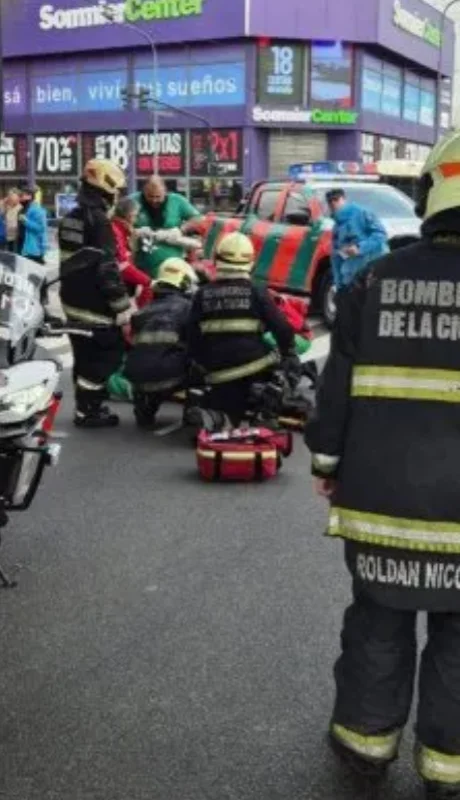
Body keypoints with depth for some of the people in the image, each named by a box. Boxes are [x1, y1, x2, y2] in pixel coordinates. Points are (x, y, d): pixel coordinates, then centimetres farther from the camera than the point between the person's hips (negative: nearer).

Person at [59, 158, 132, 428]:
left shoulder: (71, 218, 13)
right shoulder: (98, 220, -17)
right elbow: (107, 269, -22)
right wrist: (123, 309, -19)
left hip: (74, 301, 10)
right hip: (95, 305, -10)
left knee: (85, 358, 17)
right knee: (104, 358, -2)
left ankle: (86, 405, 27)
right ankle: (88, 411, 2)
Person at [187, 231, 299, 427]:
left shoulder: (202, 294, 7)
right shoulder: (257, 292, -1)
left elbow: (193, 336, 8)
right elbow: (281, 327, -4)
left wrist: (200, 364, 21)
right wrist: (289, 354, 11)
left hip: (219, 372, 3)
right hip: (256, 363, -3)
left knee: (229, 416, 15)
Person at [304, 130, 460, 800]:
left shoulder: (377, 282, -5)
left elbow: (337, 386, 0)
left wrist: (326, 461, 12)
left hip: (381, 495, 2)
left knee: (378, 623, 19)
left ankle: (366, 735, 35)